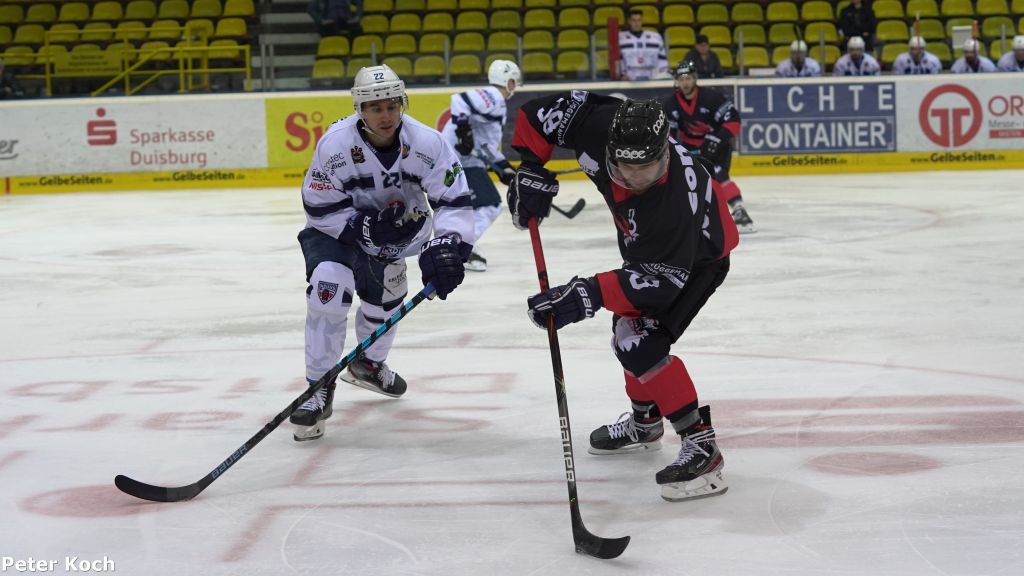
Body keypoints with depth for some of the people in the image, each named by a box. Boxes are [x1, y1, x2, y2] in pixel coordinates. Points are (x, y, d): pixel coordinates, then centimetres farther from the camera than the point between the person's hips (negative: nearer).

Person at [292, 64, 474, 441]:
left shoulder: (426, 143, -25)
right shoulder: (335, 144, -29)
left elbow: (454, 200, -22)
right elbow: (320, 209, -21)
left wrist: (446, 247, -37)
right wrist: (365, 227, -33)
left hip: (394, 230, 4)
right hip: (336, 228, -4)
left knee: (385, 300, 19)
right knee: (329, 287, -28)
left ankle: (368, 365, 53)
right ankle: (319, 389, -17)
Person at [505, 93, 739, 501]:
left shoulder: (674, 199, -43)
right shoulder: (601, 127, -30)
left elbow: (660, 277, -40)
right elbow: (542, 110, -17)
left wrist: (590, 294, -49)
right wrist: (531, 170, -21)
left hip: (698, 256, -8)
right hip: (650, 244, 8)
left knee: (640, 343, -22)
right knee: (626, 330, 21)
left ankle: (700, 445, -18)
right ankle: (645, 423, 43)